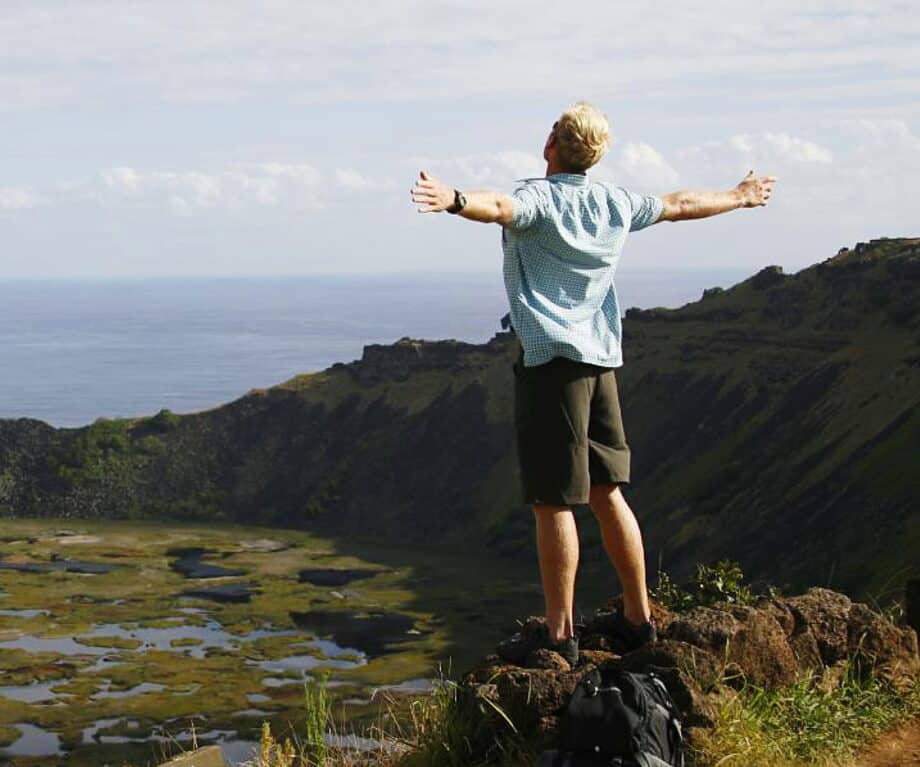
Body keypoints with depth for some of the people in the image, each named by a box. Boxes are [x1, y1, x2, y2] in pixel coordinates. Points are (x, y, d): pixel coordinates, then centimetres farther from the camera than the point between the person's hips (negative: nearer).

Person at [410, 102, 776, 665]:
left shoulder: (542, 197, -7)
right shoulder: (617, 202, 13)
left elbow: (501, 208, -31)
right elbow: (680, 205, 29)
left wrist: (455, 201, -50)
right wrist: (740, 198, 46)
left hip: (552, 358, -7)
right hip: (602, 358, 7)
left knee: (553, 502, -5)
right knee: (607, 493, 15)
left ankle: (560, 634, -2)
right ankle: (638, 617, 21)